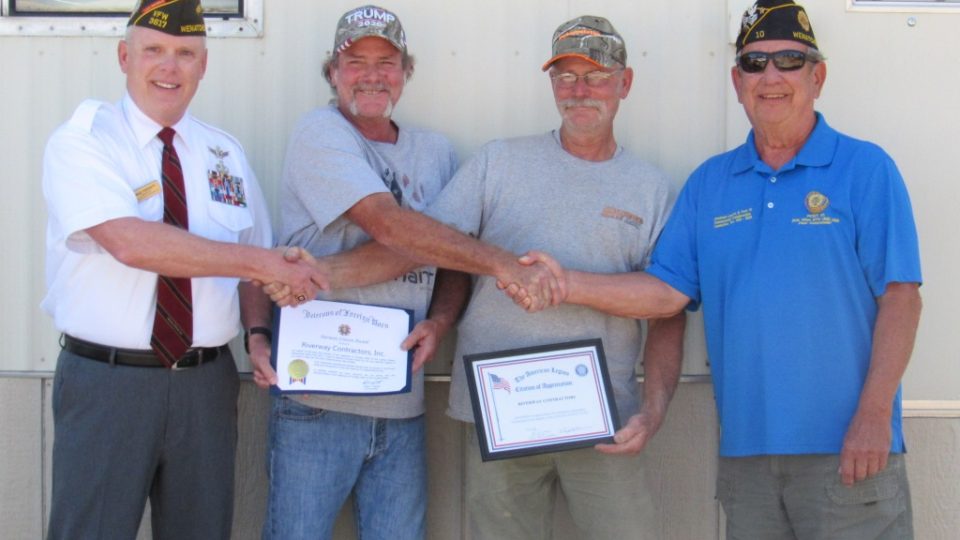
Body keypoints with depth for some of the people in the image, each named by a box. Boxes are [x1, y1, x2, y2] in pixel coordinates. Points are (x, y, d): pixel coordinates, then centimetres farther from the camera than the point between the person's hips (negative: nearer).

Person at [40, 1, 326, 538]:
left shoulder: (226, 153, 9)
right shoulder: (81, 142, -7)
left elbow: (252, 269, 13)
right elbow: (131, 242, -23)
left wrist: (259, 333, -8)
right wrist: (260, 262, -22)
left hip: (207, 384, 4)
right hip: (105, 379, -4)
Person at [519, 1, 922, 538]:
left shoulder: (865, 169, -1)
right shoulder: (709, 183, 12)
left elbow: (900, 298, -6)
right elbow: (668, 291, 8)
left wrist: (873, 416, -14)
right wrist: (567, 285, -5)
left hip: (847, 450, -4)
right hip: (746, 448, 4)